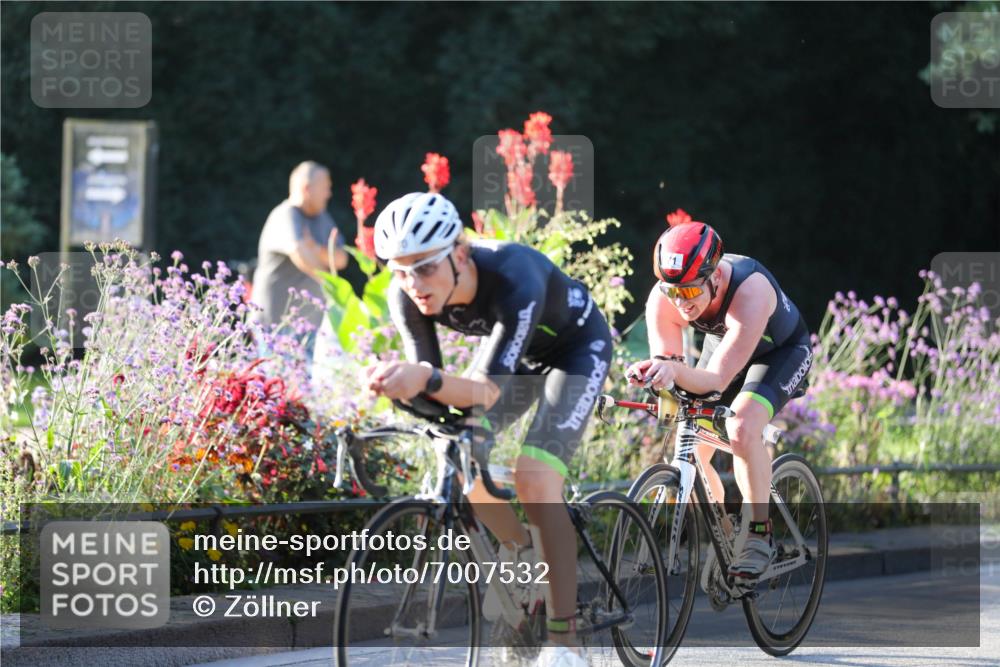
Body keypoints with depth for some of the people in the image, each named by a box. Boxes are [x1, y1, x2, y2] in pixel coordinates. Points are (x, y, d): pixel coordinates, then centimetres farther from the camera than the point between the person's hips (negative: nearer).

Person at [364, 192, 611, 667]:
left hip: (577, 347, -6)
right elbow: (426, 377, -23)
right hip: (515, 351, 6)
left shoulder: (514, 279, -42)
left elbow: (487, 389, -47)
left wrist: (427, 379, -66)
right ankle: (522, 554, 15)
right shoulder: (408, 296, -25)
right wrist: (399, 383, -47)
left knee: (534, 480, -21)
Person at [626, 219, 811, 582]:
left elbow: (717, 378, -44)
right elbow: (666, 361, -27)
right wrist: (654, 371, -51)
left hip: (781, 351, -5)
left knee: (742, 429, -31)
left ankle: (760, 535, -18)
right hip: (722, 347, 5)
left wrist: (674, 370, -64)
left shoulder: (749, 292, -42)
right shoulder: (663, 299, -28)